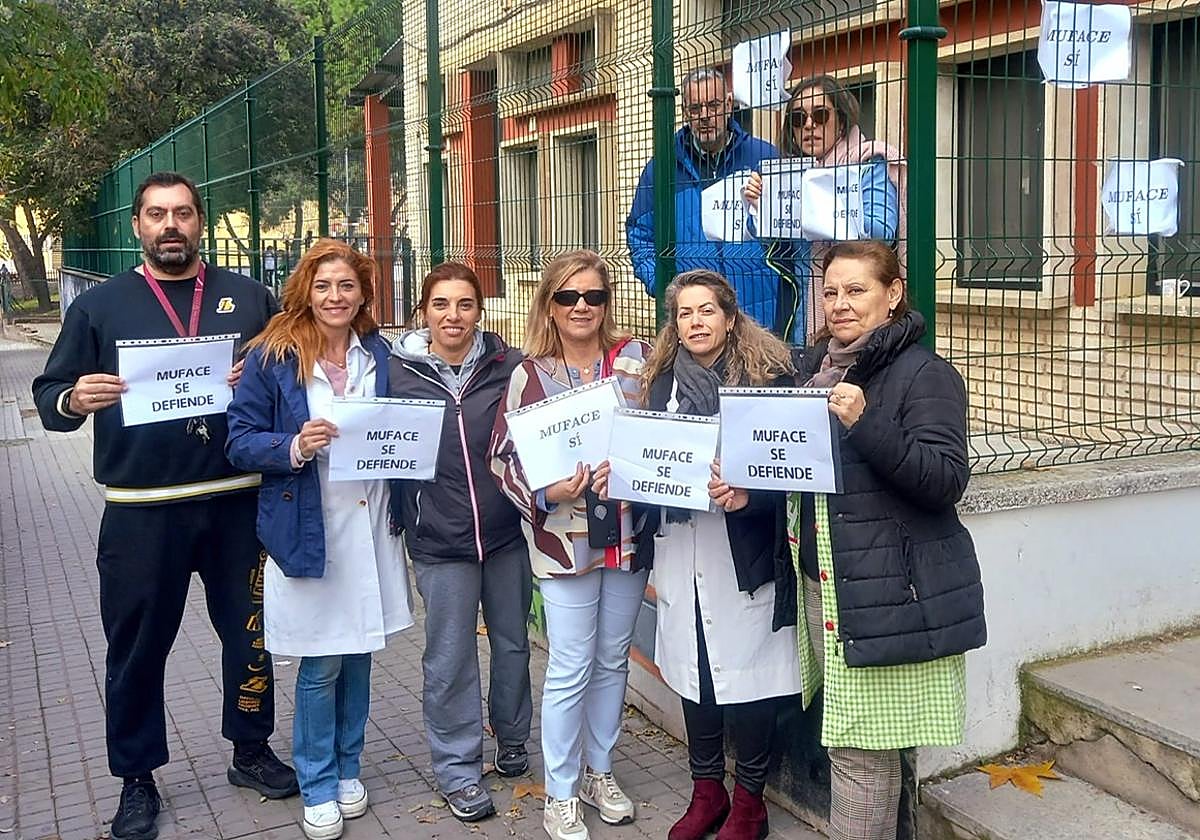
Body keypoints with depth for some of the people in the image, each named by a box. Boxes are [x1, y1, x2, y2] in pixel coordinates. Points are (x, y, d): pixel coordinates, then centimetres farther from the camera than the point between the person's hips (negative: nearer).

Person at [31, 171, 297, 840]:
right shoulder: (100, 305, 6)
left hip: (238, 502, 1)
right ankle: (138, 779, 25)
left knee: (251, 630, 11)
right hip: (141, 511, -1)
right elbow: (49, 398, 3)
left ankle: (252, 750, 32)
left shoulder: (249, 298, 8)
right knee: (137, 648, 8)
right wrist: (74, 399, -20)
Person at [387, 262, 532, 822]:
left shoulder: (509, 366, -2)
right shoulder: (398, 371, -3)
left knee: (512, 644, 17)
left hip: (507, 530, 2)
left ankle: (511, 741, 39)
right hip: (440, 539, -1)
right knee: (450, 659, 6)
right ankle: (458, 770, 23)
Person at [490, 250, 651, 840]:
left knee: (612, 661, 15)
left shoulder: (635, 359, 2)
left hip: (628, 531, 3)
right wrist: (546, 493, -20)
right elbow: (505, 456, -4)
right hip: (564, 538, -3)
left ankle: (599, 771, 34)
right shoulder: (530, 374, -3)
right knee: (570, 670, 2)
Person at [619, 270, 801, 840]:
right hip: (678, 551, 4)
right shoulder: (660, 381, 10)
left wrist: (748, 494, -24)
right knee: (692, 667, 13)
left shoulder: (768, 375, -4)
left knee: (746, 670, 2)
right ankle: (706, 790, 29)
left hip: (743, 552, -4)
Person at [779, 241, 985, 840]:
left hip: (886, 593, -7)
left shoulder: (924, 374, -7)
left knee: (860, 747, -3)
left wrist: (865, 424, -27)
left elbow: (946, 479, -17)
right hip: (818, 581, 7)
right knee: (843, 738, 14)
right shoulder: (813, 367, 14)